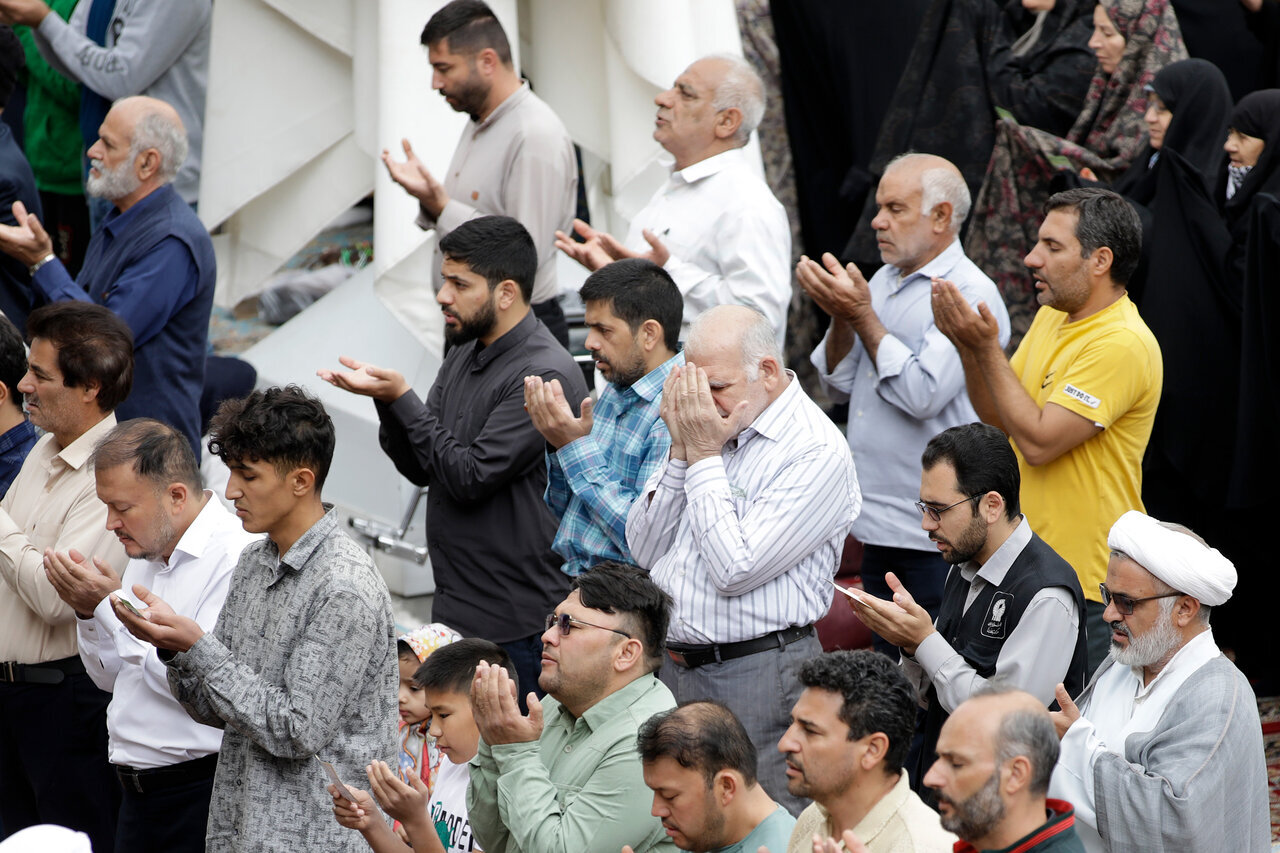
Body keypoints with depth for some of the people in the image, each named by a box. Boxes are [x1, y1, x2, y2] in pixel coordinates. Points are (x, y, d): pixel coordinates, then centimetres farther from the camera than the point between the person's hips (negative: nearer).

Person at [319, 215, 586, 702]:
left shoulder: (545, 376, -17)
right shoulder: (465, 355, 12)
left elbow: (470, 478, -20)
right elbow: (420, 469, 13)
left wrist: (402, 399, -16)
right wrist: (386, 399, -5)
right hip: (454, 607, 9)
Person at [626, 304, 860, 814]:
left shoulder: (817, 452, -13)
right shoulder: (711, 426, 12)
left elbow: (736, 570, -19)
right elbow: (645, 551, 11)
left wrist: (704, 457, -12)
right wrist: (681, 453, -1)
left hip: (758, 675, -7)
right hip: (673, 666, 7)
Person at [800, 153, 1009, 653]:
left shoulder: (969, 294, -12)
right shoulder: (882, 282, 14)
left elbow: (922, 394, -22)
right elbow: (839, 387, 15)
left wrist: (862, 315, -15)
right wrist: (841, 317, -3)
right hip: (877, 526, 8)